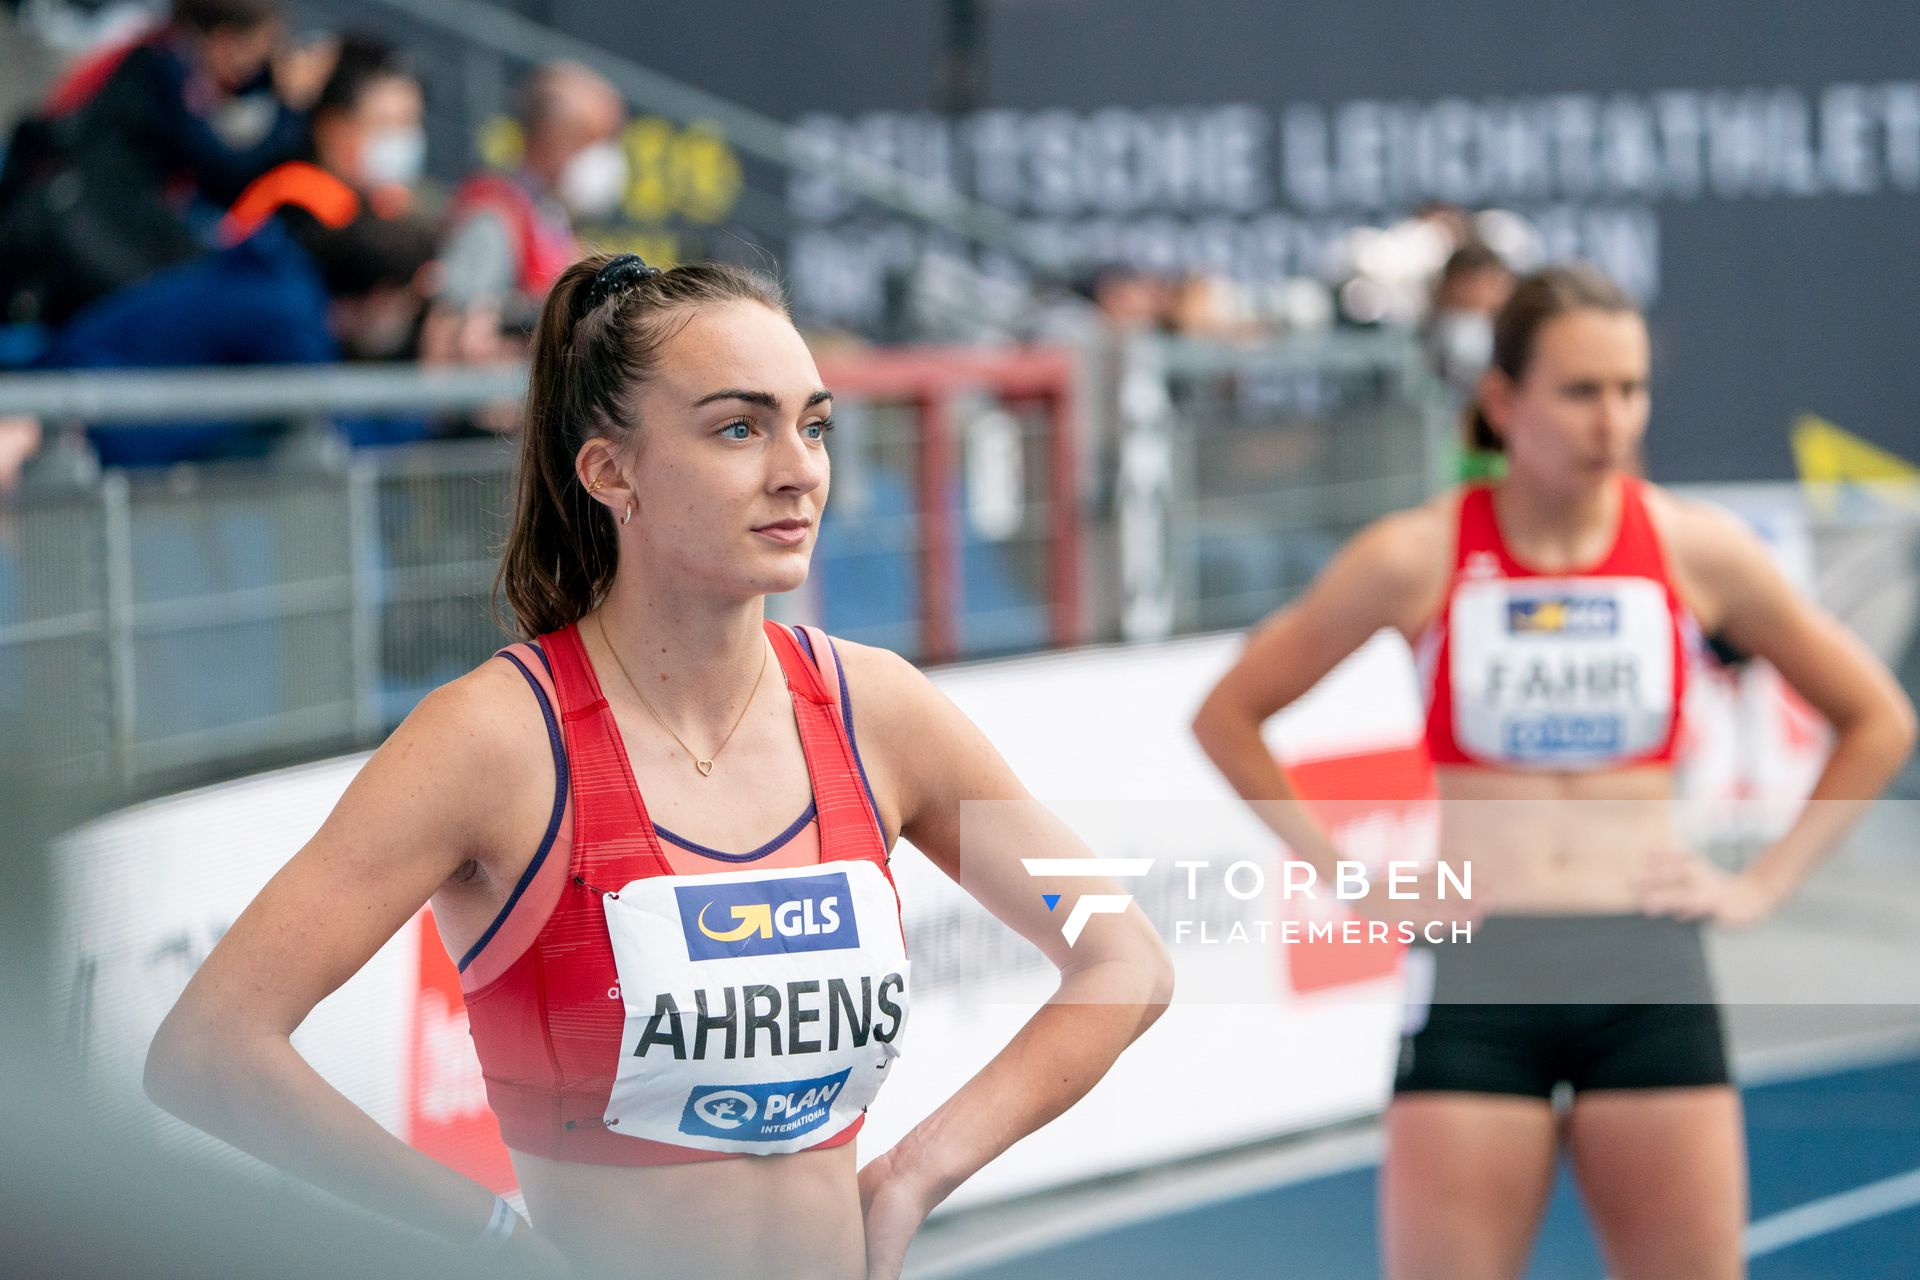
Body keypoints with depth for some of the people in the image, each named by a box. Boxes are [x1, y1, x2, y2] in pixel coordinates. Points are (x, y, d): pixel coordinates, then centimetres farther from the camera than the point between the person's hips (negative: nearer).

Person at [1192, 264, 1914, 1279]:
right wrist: (1348, 881, 1)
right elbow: (1227, 716, 8)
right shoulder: (1418, 559, -2)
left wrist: (1767, 884, 5)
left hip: (1651, 977, 2)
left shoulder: (1698, 552, 2)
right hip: (1476, 978, -1)